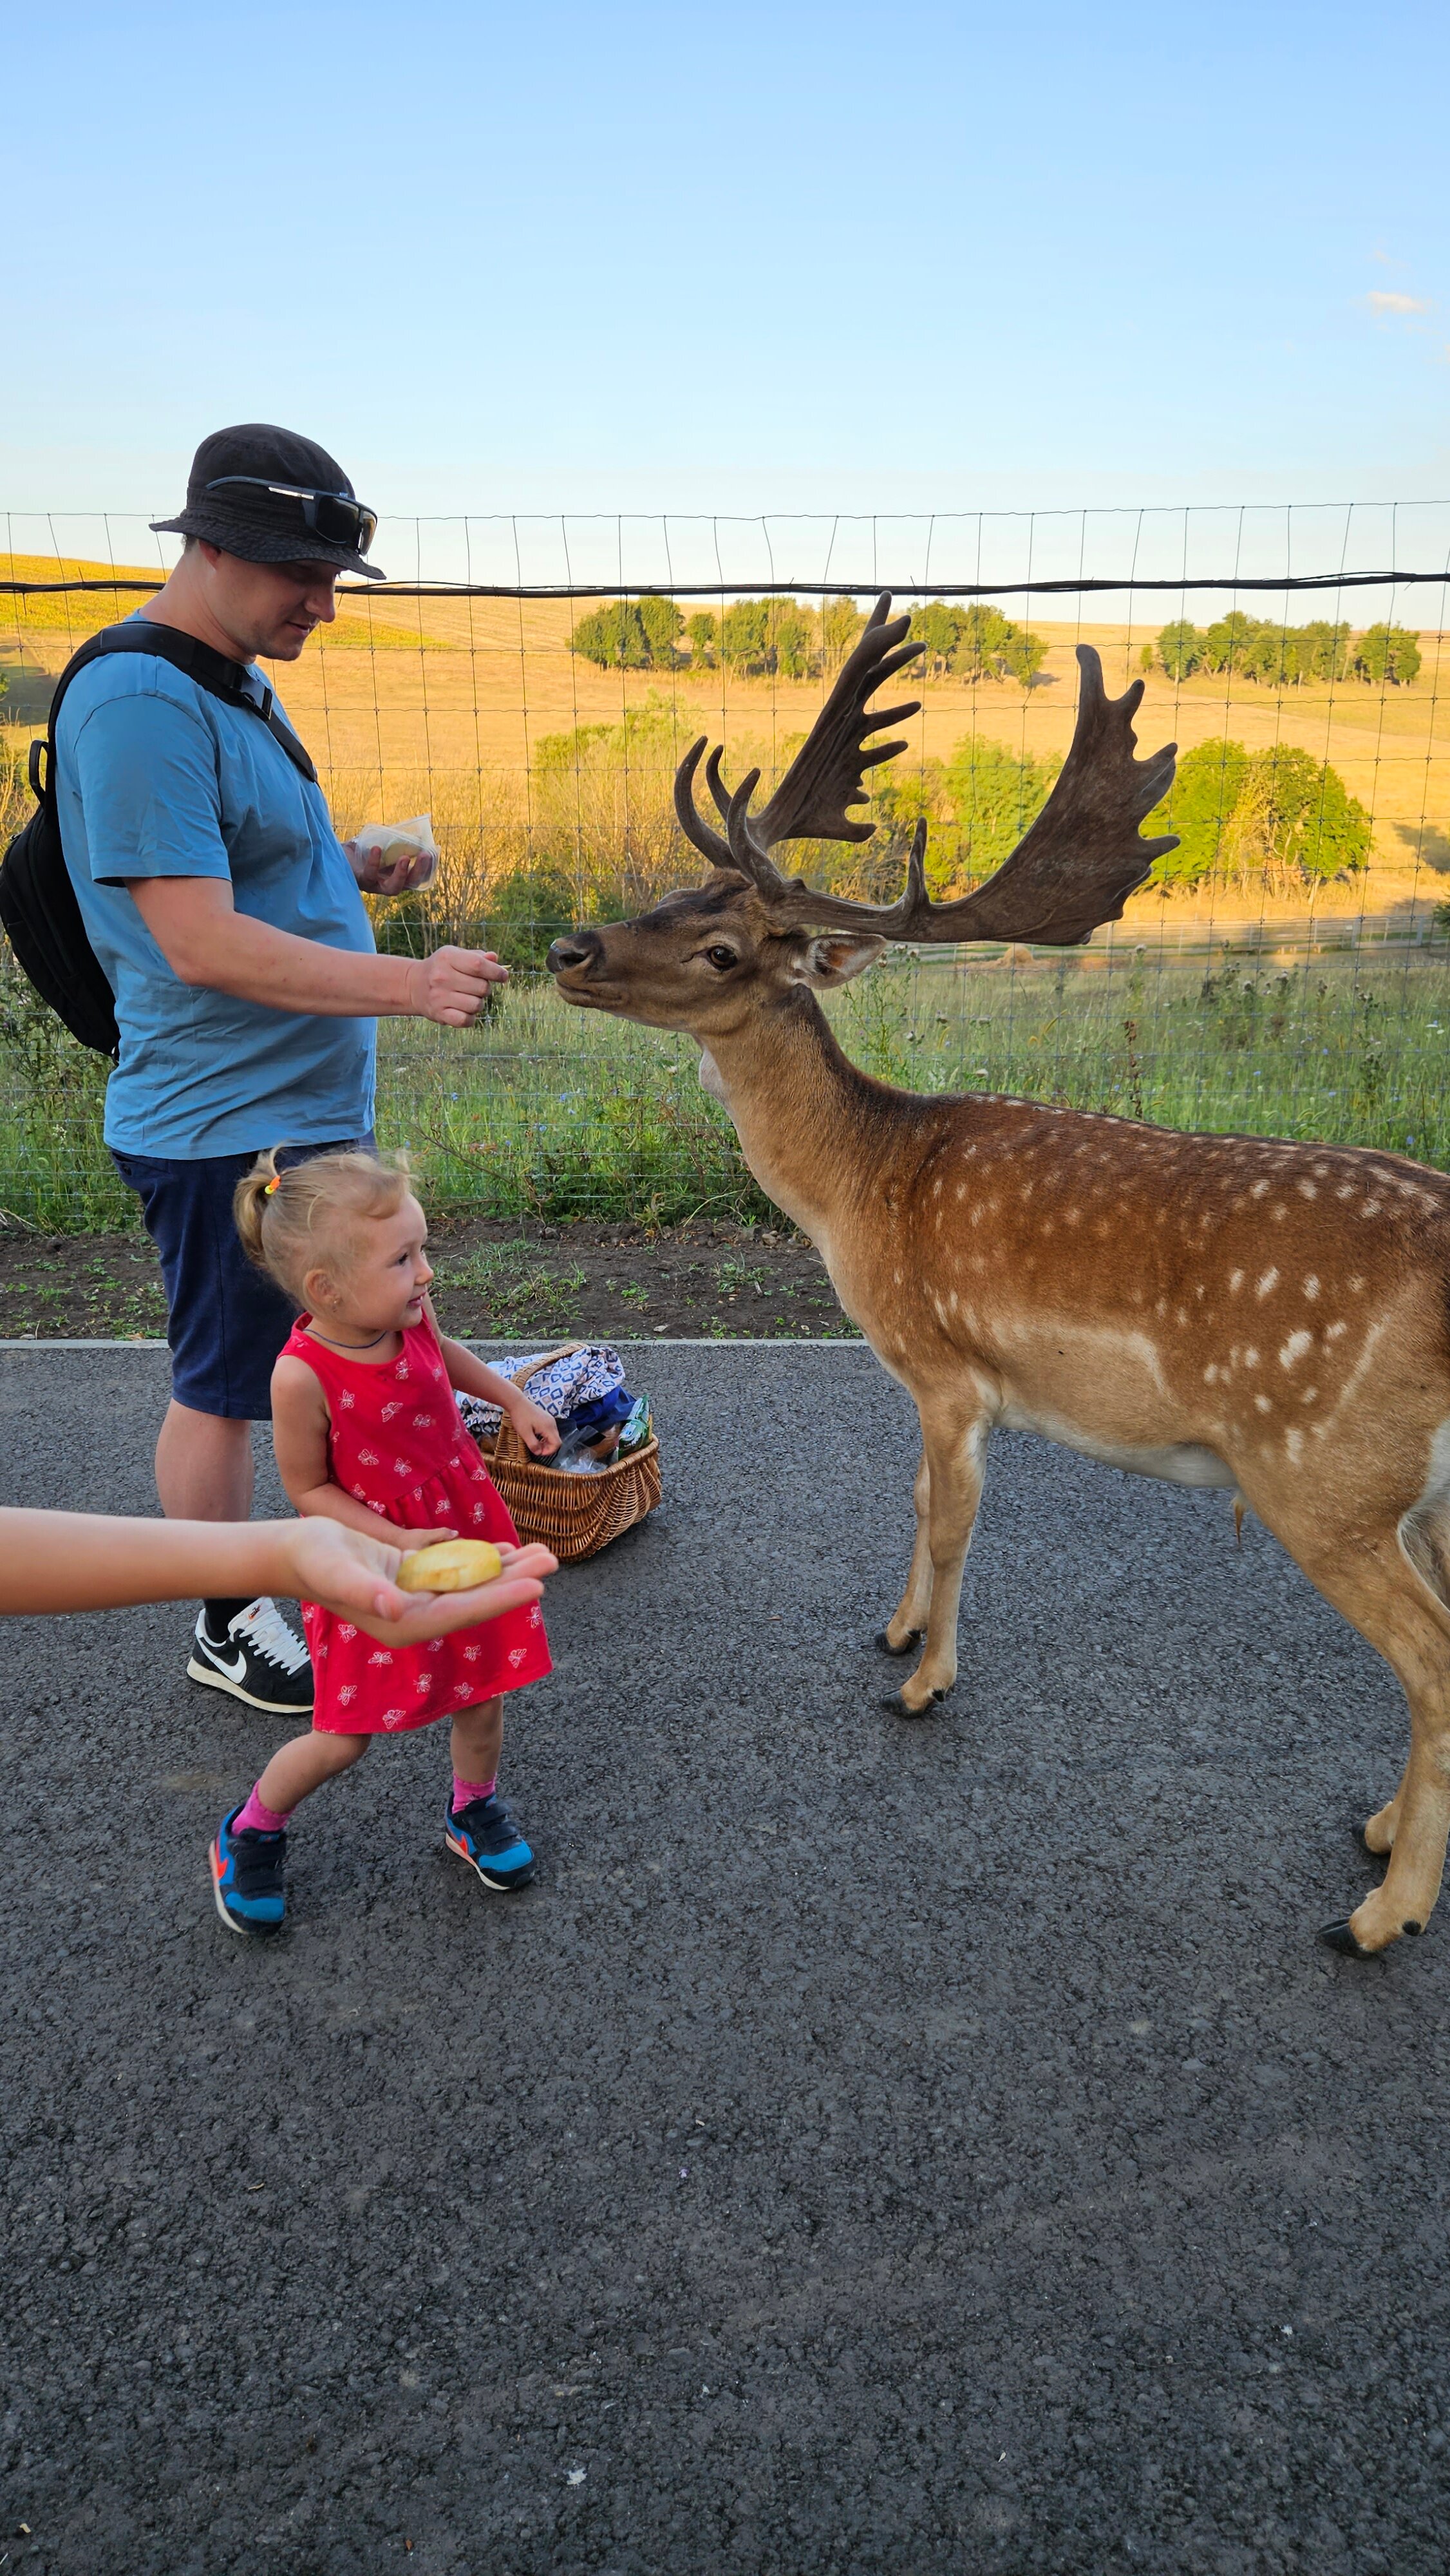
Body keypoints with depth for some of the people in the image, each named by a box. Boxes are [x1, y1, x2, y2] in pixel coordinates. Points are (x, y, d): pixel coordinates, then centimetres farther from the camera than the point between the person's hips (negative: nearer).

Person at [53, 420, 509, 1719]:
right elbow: (204, 944, -27)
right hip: (226, 1125, -10)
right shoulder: (141, 703, -21)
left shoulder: (235, 685, 11)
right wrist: (410, 985, -29)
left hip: (311, 1103, 10)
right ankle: (226, 1629, 23)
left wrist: (356, 869, 7)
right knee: (224, 1387, 6)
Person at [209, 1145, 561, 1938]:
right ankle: (252, 1830, 32)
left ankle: (474, 1808, 43)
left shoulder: (409, 1318, -13)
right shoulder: (302, 1376, -29)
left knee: (482, 1696, 15)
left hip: (468, 1532, 5)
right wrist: (400, 1542, -24)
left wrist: (514, 1400, 14)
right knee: (344, 1737, 4)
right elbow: (308, 1490, -16)